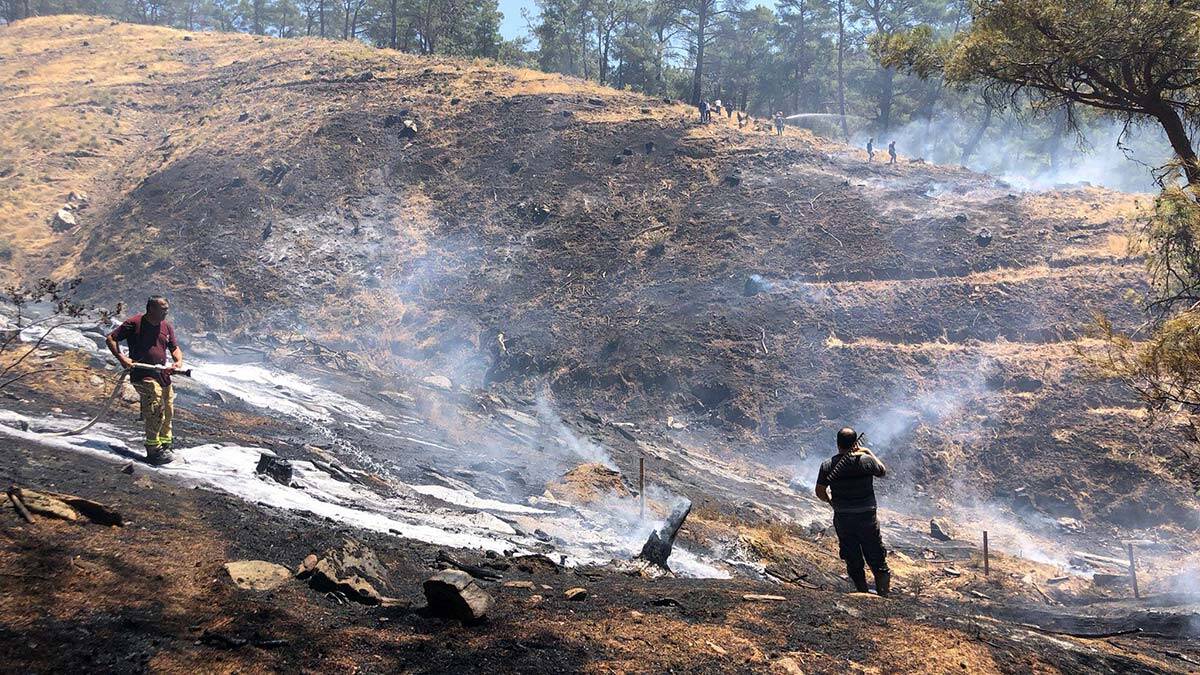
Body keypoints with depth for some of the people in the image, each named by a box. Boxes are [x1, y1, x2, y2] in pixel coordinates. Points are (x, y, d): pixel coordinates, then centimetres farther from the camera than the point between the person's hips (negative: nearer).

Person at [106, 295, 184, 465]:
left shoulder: (167, 327, 11)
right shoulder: (134, 323, -6)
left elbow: (175, 348, 17)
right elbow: (111, 339, -1)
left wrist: (179, 361, -5)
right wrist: (121, 358, -13)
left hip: (163, 374, 7)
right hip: (142, 375, -7)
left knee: (168, 412, 11)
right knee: (156, 409, -19)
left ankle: (164, 446, 29)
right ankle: (154, 450, -12)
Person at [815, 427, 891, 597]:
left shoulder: (828, 465, -9)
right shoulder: (866, 460, -13)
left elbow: (820, 492, -3)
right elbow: (882, 472, 7)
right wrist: (869, 452, 13)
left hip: (842, 518, 1)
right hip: (867, 517, -1)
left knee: (852, 558, 15)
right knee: (876, 557, 12)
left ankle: (862, 591, 22)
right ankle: (884, 591, 13)